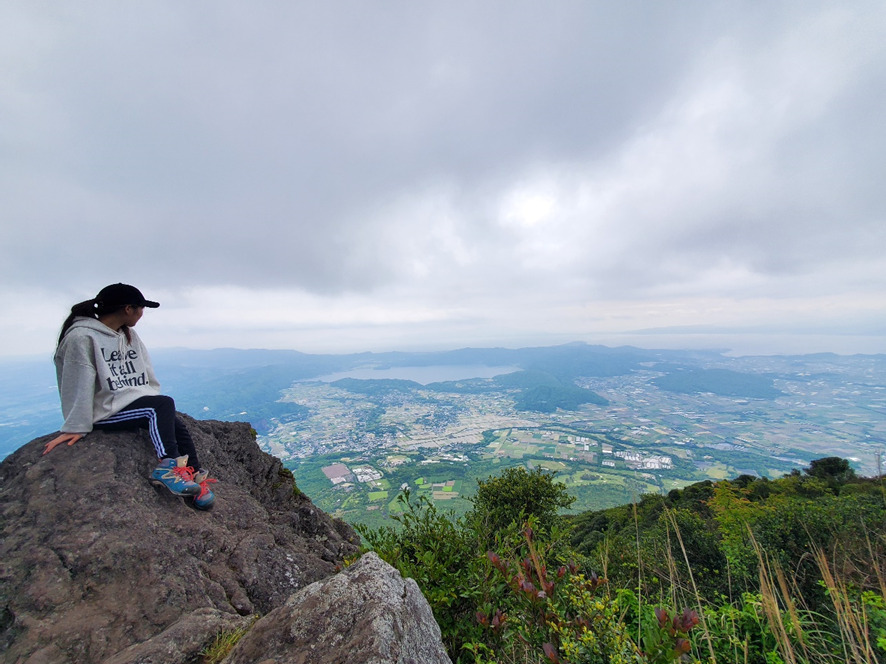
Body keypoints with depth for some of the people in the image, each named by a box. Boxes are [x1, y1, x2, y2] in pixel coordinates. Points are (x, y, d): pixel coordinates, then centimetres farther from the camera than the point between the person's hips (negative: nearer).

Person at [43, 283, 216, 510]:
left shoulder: (129, 335, 12)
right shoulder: (82, 337, -12)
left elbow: (146, 373, 12)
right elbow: (78, 386, -12)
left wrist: (160, 407, 7)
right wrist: (76, 428, -10)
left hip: (139, 402, 7)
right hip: (107, 412, -7)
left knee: (178, 426, -13)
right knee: (163, 404, -29)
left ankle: (196, 480, -10)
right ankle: (168, 467, -28)